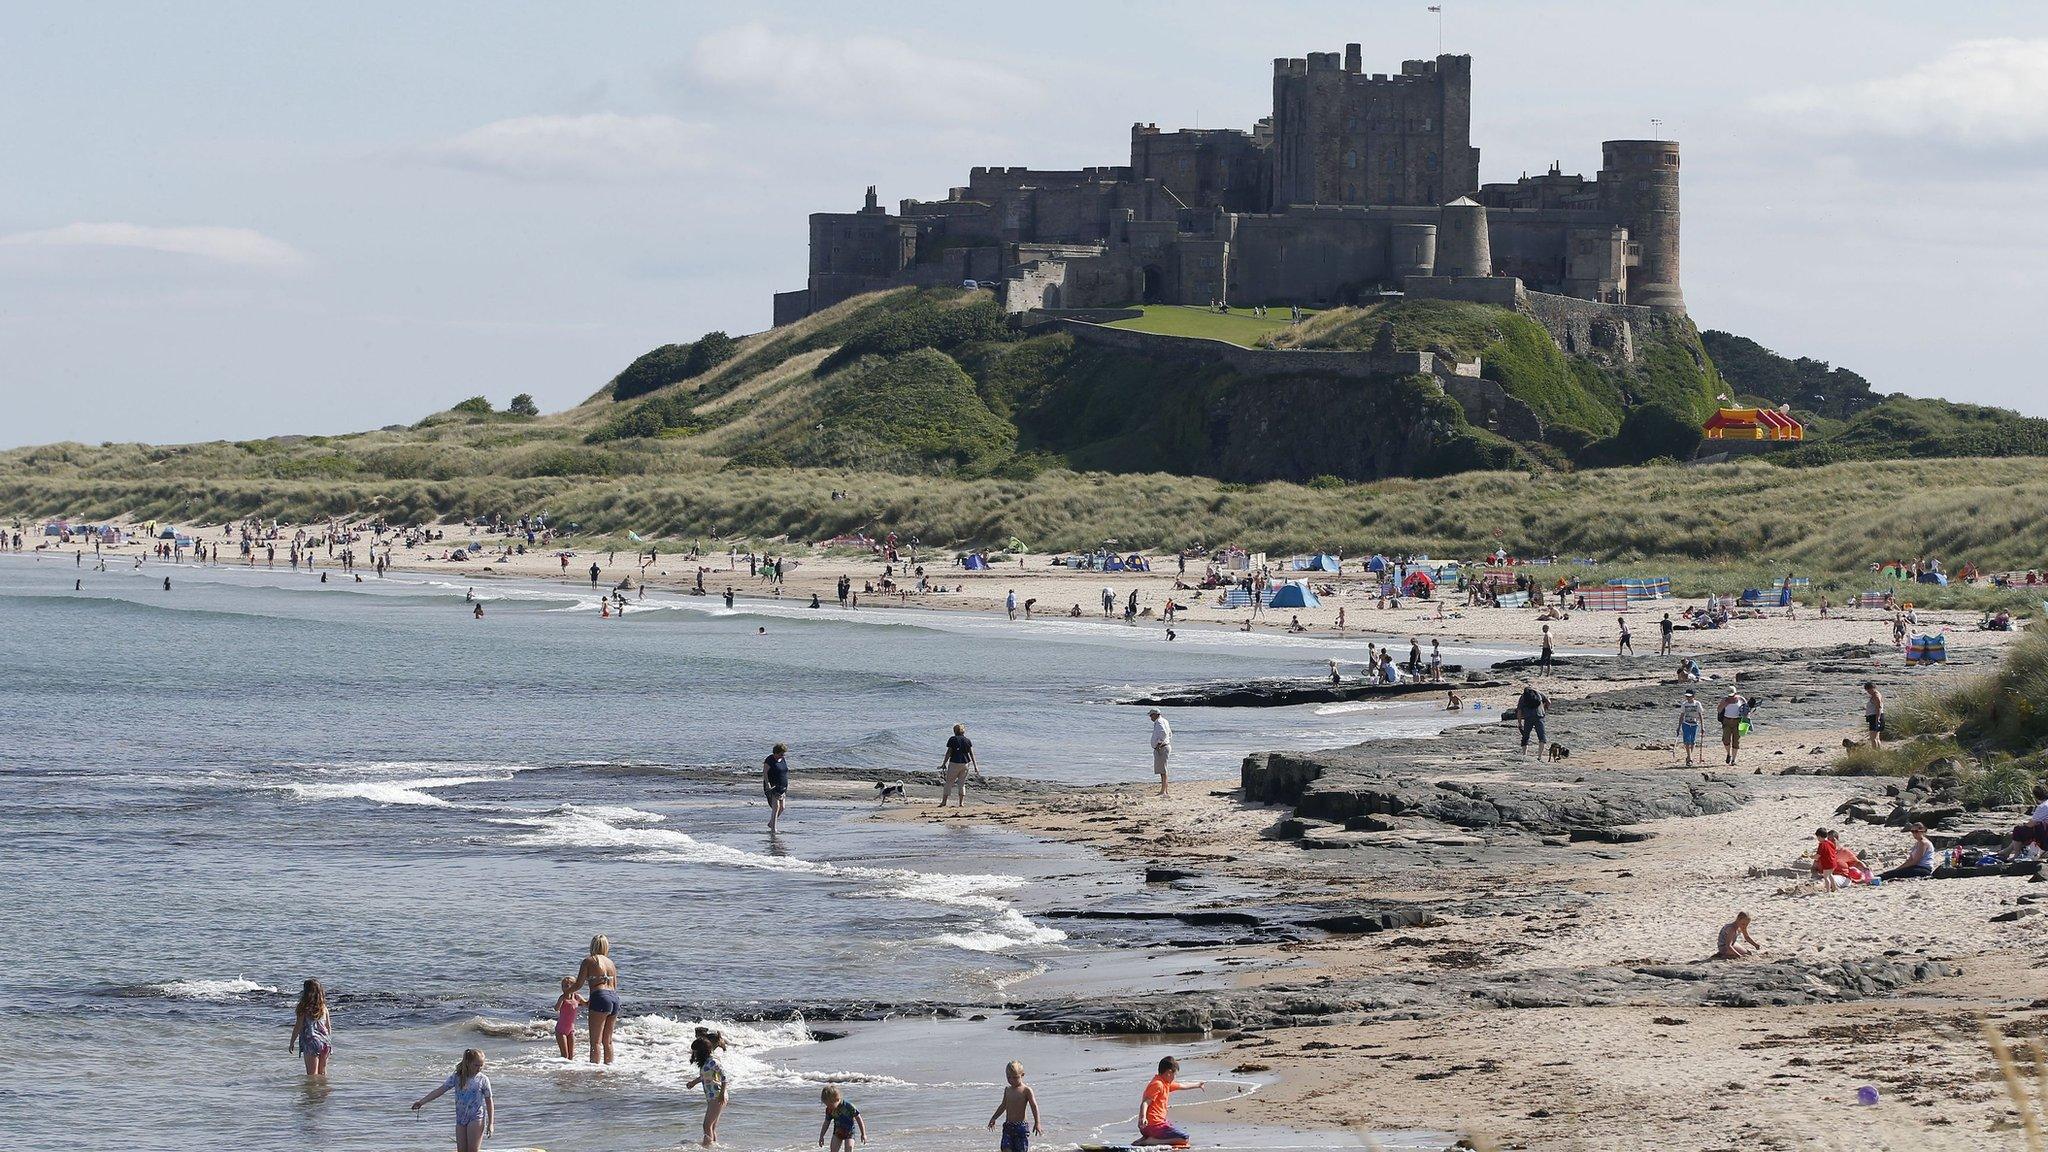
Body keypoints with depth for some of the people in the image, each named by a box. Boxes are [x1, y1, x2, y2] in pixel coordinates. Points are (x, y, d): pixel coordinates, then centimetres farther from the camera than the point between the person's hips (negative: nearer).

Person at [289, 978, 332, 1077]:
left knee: (312, 1073, -3)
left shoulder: (303, 1008, -10)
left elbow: (298, 1027, -8)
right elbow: (329, 1027, 11)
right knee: (322, 1072, 14)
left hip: (310, 1041, -5)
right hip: (325, 1042, 5)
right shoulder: (323, 1008, 5)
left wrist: (291, 1043, 2)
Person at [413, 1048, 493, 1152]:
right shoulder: (457, 1078, 4)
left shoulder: (483, 1080, -3)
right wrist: (422, 1101, -6)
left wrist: (490, 1124, -3)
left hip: (476, 1119, -4)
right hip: (461, 1119, 4)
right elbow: (440, 1090, 2)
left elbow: (489, 1102, 1)